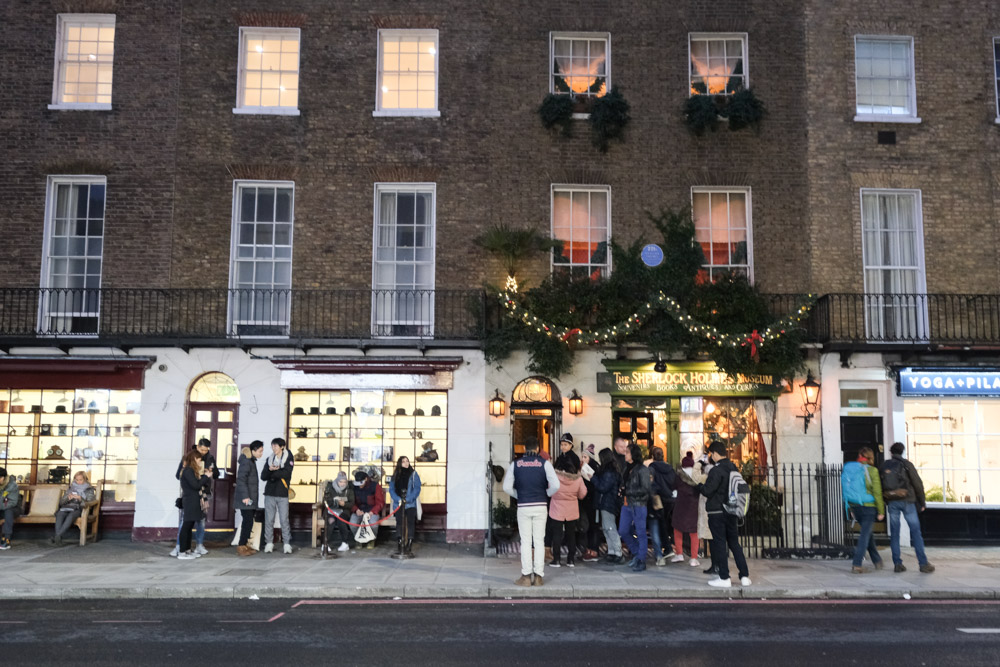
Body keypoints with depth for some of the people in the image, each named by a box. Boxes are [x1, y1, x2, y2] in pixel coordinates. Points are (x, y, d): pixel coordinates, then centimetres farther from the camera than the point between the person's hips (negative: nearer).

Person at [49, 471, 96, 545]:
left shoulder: (89, 490, 15)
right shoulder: (71, 488, 24)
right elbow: (61, 502, 19)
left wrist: (80, 498, -13)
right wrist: (68, 498, -3)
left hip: (78, 509, -3)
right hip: (66, 508, 3)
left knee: (71, 515, -38)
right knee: (59, 514, -33)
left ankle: (57, 536, -49)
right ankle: (59, 538, -46)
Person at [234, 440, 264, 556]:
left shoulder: (251, 461, 16)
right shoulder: (246, 462, -15)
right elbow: (241, 480, -22)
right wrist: (245, 496, -25)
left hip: (250, 498, 10)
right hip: (246, 499, -10)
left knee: (248, 522, 12)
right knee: (248, 522, -9)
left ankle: (244, 544, 19)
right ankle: (241, 546, -4)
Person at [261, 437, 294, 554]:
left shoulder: (288, 458, 2)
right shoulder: (270, 459, 12)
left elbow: (286, 473, -15)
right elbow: (263, 476, 3)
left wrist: (272, 472, -7)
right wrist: (270, 470, -16)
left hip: (282, 494, -3)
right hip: (269, 493, 3)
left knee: (284, 519, -3)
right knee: (269, 519, 3)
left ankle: (287, 544, 2)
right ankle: (269, 543, 11)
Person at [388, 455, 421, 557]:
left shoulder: (413, 474, 3)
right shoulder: (396, 475, 9)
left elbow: (417, 488, -4)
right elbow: (391, 489, 5)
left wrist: (408, 499, -16)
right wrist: (398, 499, -11)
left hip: (410, 504, -2)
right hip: (399, 503, 2)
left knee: (410, 523, -5)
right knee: (399, 523, 1)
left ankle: (409, 547, -2)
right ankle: (399, 547, 4)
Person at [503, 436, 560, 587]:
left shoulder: (515, 464, 2)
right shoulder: (545, 463, 0)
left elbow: (507, 487, -4)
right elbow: (555, 485, -10)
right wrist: (546, 494, 8)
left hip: (523, 506, 0)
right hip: (540, 506, 0)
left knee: (525, 541, 5)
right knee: (539, 541, 6)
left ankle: (526, 576, 4)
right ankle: (538, 576, 7)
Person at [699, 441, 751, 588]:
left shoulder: (717, 470, -17)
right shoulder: (733, 468, 7)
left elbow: (707, 491, -18)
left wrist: (701, 486, 2)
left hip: (717, 512, -7)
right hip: (731, 512, 7)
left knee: (720, 544, 0)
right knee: (734, 543, 14)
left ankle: (724, 578, 2)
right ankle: (744, 576, 14)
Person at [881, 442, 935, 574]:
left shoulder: (884, 466, 7)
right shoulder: (906, 464, -2)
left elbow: (880, 486, 9)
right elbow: (918, 483, -4)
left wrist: (883, 505, 17)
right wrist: (922, 502, 5)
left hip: (891, 502, 3)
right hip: (907, 501, -3)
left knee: (894, 534, 6)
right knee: (915, 532, 1)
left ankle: (897, 564, 3)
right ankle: (923, 564, -1)